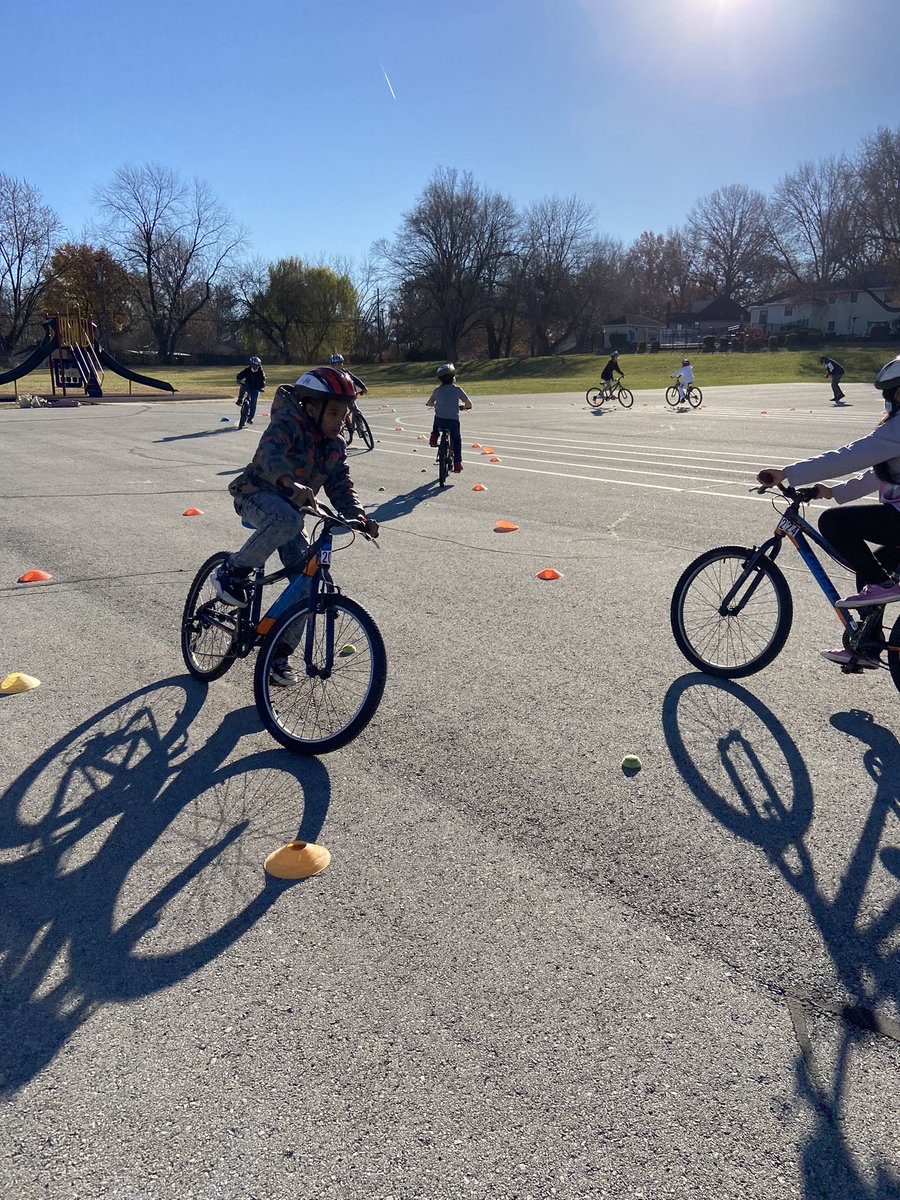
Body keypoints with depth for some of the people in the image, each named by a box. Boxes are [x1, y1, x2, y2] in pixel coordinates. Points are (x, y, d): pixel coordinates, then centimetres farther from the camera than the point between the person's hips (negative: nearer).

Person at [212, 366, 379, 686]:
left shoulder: (335, 447, 3)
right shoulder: (288, 423, -19)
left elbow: (341, 486, -2)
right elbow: (270, 453, -38)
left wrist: (358, 515, -22)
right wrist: (289, 483, -59)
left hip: (289, 507, 7)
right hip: (256, 495, -6)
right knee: (286, 520, -42)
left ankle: (279, 653, 7)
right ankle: (232, 573, -21)